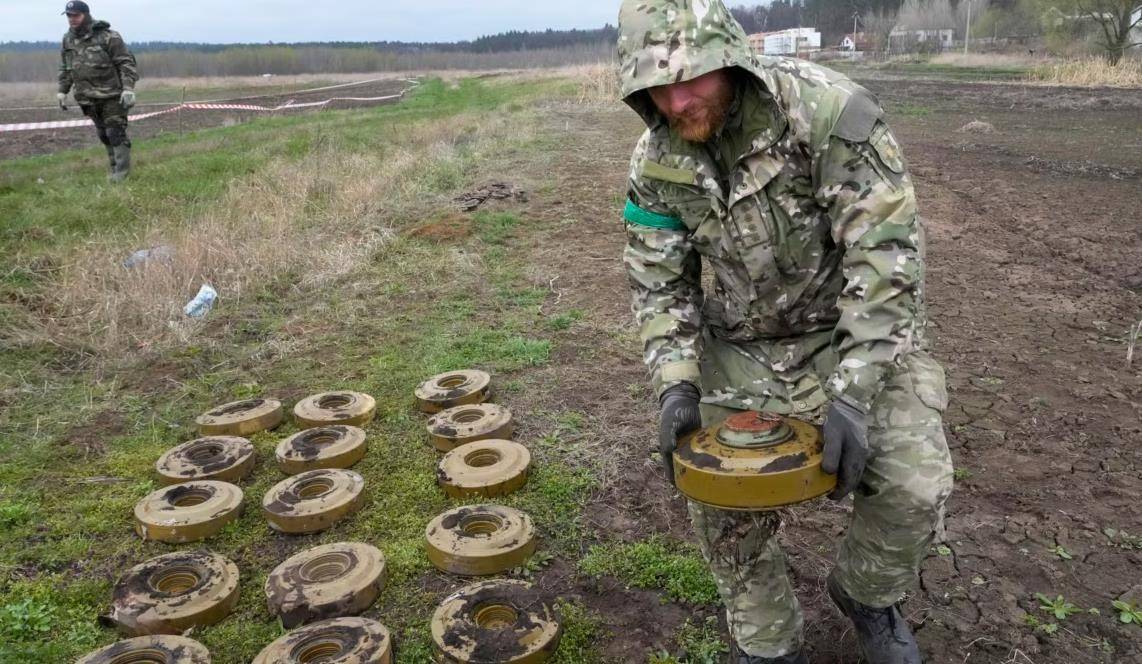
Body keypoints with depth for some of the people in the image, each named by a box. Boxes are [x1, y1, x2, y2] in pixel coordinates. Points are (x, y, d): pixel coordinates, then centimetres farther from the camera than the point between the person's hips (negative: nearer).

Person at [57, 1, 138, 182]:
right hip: (88, 98, 6)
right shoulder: (68, 40, 9)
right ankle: (115, 166, 20)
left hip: (112, 95, -6)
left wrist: (128, 89, -20)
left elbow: (126, 63, -12)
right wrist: (62, 91, 17)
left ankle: (122, 169, -1)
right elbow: (65, 68, 19)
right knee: (103, 134, 11)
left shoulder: (108, 37, -11)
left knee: (115, 132, -7)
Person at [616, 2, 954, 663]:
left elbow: (886, 253, -26)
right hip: (743, 347, 3)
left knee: (914, 485, -16)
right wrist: (677, 384, -18)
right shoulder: (658, 162, -10)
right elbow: (660, 284, -3)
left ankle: (867, 595, 19)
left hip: (855, 333, -3)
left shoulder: (825, 108, -25)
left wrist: (854, 391, -31)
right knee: (722, 503, -1)